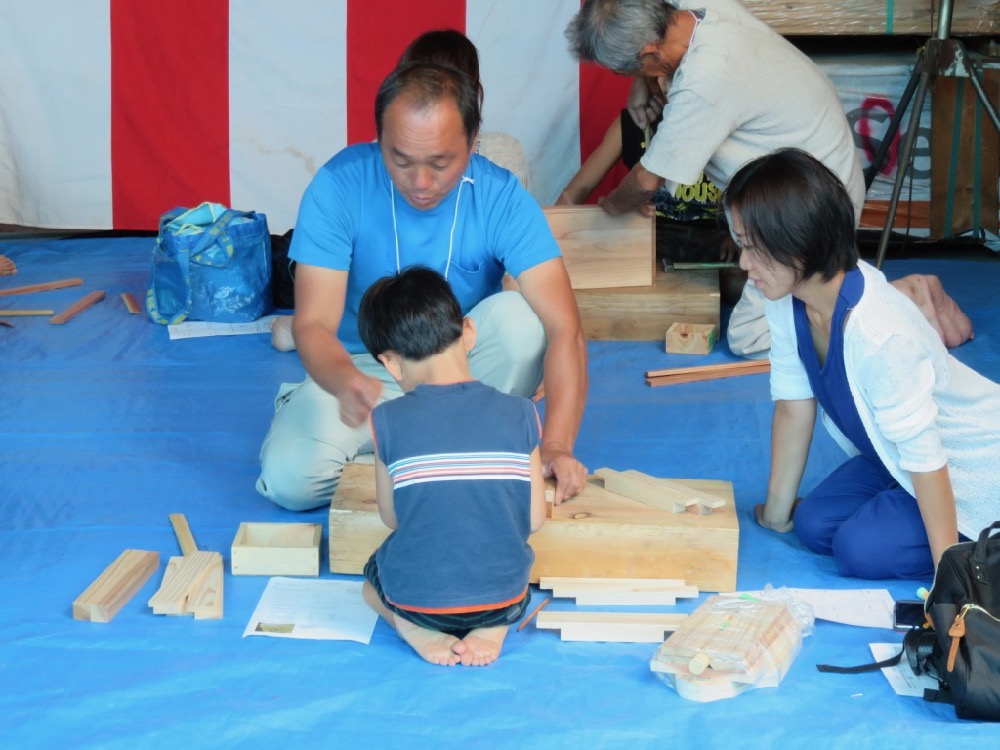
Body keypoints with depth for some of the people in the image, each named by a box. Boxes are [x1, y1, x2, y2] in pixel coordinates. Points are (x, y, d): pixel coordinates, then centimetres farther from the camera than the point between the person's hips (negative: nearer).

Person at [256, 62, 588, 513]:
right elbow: (313, 323, -25)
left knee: (519, 315, -29)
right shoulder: (339, 185, -20)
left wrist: (556, 447, -41)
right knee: (288, 479, -27)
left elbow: (564, 328, -26)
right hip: (363, 369, -1)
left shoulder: (501, 197, -19)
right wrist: (345, 381, -49)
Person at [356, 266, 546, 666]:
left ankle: (415, 629, 3)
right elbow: (535, 518, -1)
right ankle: (492, 628, 5)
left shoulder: (388, 420, -11)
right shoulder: (520, 414, -7)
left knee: (373, 577, 34)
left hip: (415, 598, 0)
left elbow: (391, 517, 0)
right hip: (504, 597, 0)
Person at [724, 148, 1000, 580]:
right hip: (892, 458, 8)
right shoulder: (785, 302, -15)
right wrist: (777, 510, 4)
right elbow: (793, 407, -3)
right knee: (815, 527, -5)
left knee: (861, 550, -19)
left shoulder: (881, 336, -37)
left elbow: (924, 456, -30)